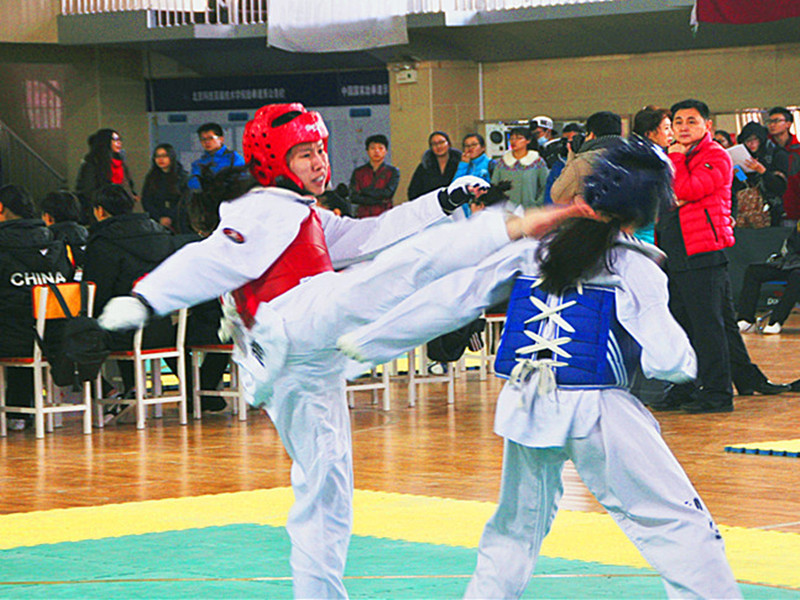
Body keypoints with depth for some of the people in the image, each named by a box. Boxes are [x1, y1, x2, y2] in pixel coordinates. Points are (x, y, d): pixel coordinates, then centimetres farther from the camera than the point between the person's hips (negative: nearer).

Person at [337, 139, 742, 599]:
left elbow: (455, 296, 8)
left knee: (518, 526, 23)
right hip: (595, 413, -5)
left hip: (526, 409, 5)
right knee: (679, 526, -1)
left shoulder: (533, 251, 8)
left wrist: (368, 340, 14)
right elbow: (669, 362, -11)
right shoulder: (637, 269, -5)